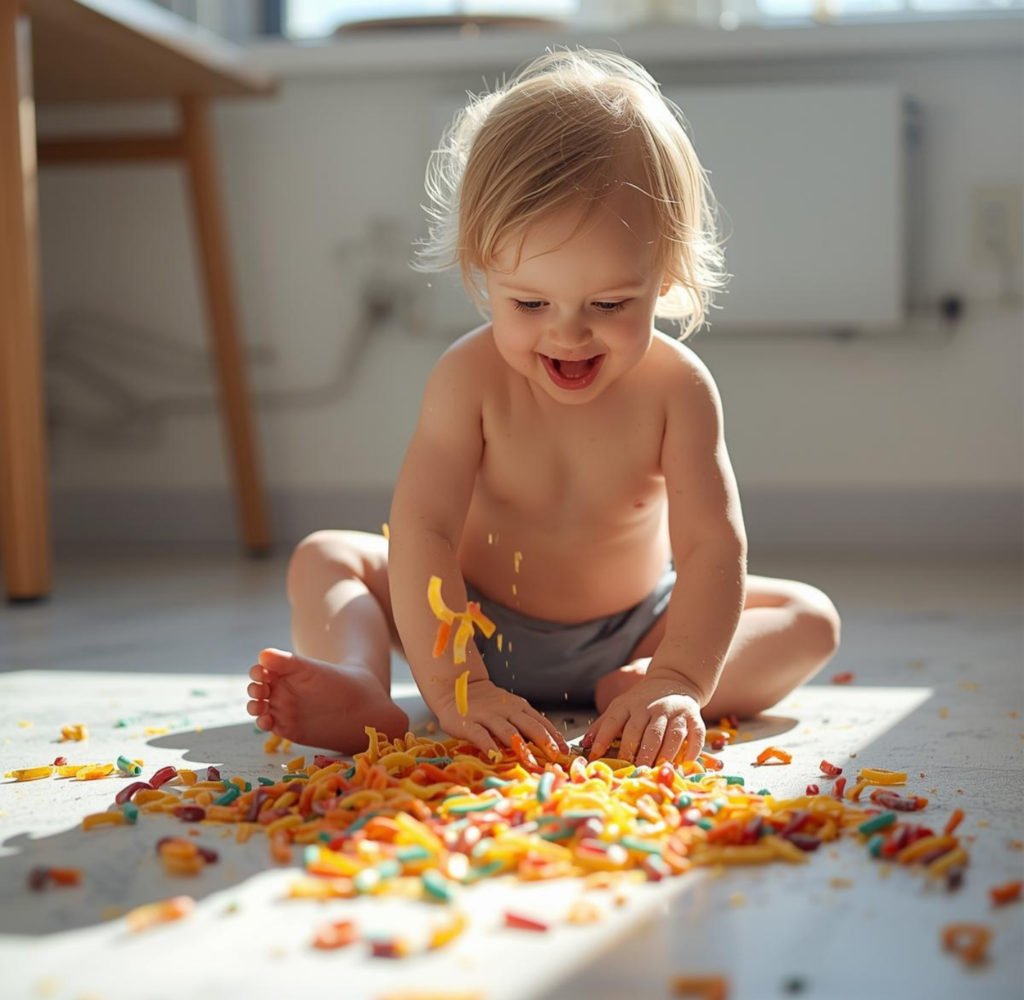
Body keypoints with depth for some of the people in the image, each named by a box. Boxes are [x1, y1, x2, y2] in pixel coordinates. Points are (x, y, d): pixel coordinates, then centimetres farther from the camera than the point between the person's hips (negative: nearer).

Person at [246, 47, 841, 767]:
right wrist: (453, 688, -42)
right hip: (478, 622, 0)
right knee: (325, 557, -14)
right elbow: (423, 528, -30)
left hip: (629, 634, 1)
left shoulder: (675, 388, -21)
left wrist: (679, 682, -42)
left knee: (810, 619, -14)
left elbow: (713, 546, -26)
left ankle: (633, 692, -36)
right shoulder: (472, 378, -23)